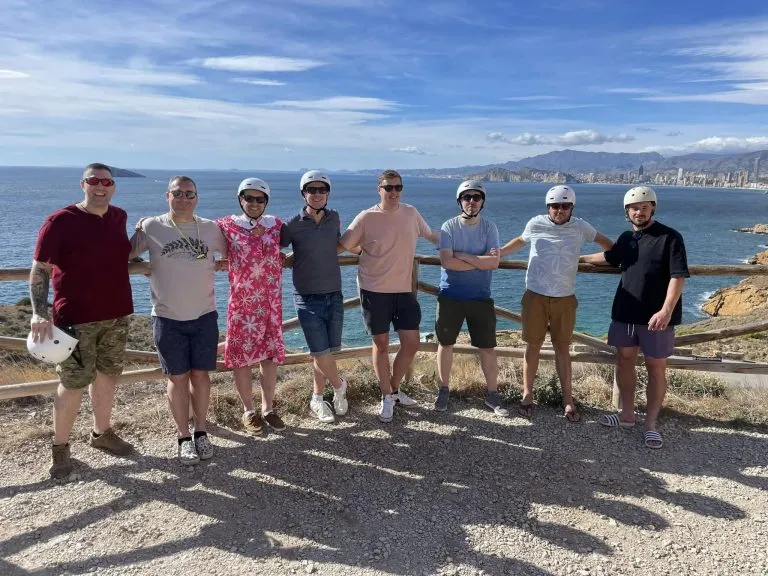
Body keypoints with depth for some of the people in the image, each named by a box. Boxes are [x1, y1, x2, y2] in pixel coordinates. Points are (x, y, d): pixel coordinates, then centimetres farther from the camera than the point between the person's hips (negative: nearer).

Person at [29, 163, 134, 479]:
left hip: (116, 314, 6)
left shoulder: (119, 218, 6)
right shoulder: (60, 221, -11)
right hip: (76, 318, -5)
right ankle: (59, 447, 19)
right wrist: (40, 313, -21)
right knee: (73, 383, 0)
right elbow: (39, 269, -13)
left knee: (107, 374, 16)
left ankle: (101, 432, 34)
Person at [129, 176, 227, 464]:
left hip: (204, 315, 2)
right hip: (167, 318, -1)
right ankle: (183, 437, 20)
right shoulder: (151, 227, -2)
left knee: (200, 374, 9)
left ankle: (200, 431, 25)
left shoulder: (211, 229, 2)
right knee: (178, 378, 6)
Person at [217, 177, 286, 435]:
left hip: (271, 303, 3)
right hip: (242, 303, -3)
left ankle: (268, 408, 27)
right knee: (241, 356, 6)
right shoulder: (228, 226, -4)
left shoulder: (276, 225, 5)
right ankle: (248, 410, 24)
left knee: (271, 355, 10)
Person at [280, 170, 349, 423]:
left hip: (334, 295, 4)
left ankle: (317, 399, 29)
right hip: (308, 297, -3)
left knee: (325, 352, 10)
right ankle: (339, 385, 25)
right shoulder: (294, 225, -7)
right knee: (321, 352, -5)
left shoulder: (334, 218, 4)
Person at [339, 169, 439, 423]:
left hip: (404, 290, 4)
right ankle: (387, 397, 27)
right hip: (374, 290, -4)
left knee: (411, 343, 6)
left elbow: (431, 234, 19)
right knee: (381, 345, 8)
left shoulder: (411, 213, 3)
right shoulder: (366, 218, -10)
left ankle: (395, 388, 31)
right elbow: (344, 245, -4)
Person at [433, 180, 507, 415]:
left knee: (488, 347, 5)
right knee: (445, 343, 9)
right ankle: (443, 391, 25)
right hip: (450, 296, 0)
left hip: (480, 297, 1)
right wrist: (481, 261, -14)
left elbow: (494, 263, -14)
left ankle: (492, 395, 19)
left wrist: (462, 256, -15)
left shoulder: (489, 228, -1)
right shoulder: (449, 226, -5)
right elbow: (447, 261, -18)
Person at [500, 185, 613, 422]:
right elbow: (520, 241, 18)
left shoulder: (580, 227, 0)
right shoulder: (536, 224, -2)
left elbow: (603, 241, 17)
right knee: (533, 346, 7)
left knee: (563, 348, 8)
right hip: (535, 296, -1)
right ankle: (527, 396, 18)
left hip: (565, 298, 1)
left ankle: (568, 400, 16)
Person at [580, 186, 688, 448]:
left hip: (656, 316, -6)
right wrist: (580, 258, 38)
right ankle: (627, 414, 24)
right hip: (625, 313, 6)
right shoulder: (626, 238, 10)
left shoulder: (670, 237, -9)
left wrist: (666, 310, -26)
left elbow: (678, 276, -16)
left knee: (656, 368, 2)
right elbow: (609, 257, 31)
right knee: (624, 361, 11)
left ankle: (651, 423, 12)